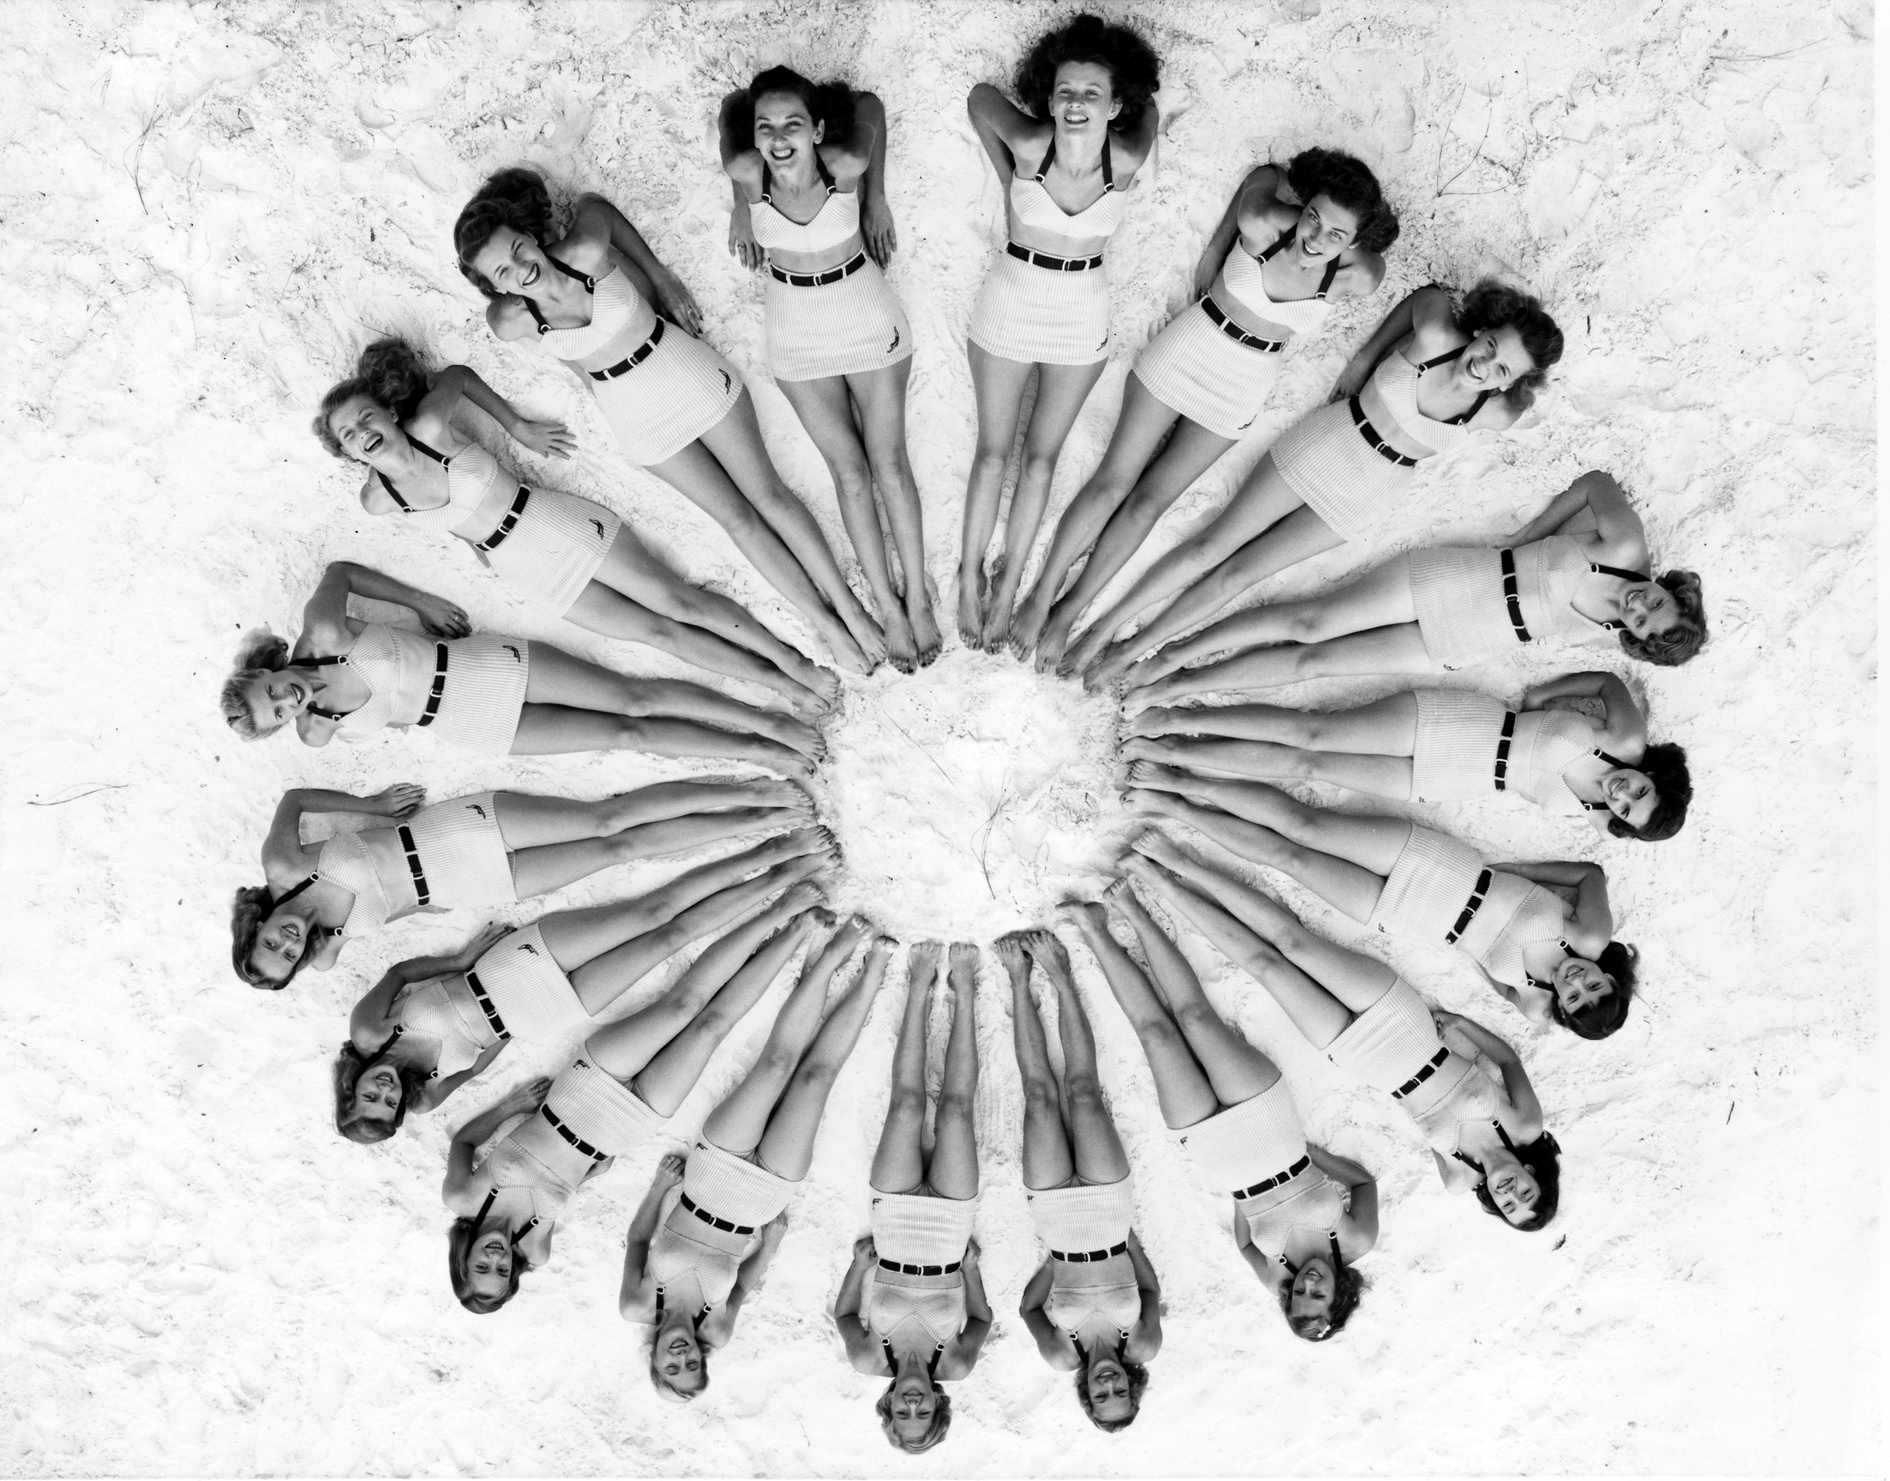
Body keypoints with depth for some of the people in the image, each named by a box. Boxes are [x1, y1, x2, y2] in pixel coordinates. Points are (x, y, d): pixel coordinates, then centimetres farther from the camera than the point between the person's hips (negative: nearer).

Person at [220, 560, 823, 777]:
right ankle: (758, 753, 5)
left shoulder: (322, 634, -16)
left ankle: (768, 723, 2)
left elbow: (340, 570, 2)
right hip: (478, 730, 1)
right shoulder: (315, 731, -7)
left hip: (483, 670, -1)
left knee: (635, 698, -8)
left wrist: (423, 601, 2)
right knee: (625, 736, -5)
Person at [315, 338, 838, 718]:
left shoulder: (430, 425, -17)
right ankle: (777, 683, 7)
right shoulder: (377, 500, -10)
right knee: (659, 631, -1)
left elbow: (459, 375, 1)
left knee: (681, 602, -7)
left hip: (554, 523, -1)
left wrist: (519, 426, 4)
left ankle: (792, 660, 3)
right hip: (525, 571, 1)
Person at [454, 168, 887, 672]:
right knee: (738, 518, 4)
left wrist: (658, 272, 2)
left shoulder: (587, 251, -27)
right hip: (644, 421, 1)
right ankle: (824, 623, 14)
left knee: (767, 493, 1)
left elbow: (592, 204, -4)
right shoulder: (510, 321, -23)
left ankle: (847, 603, 11)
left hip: (692, 376, -1)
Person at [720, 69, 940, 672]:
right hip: (796, 333, 1)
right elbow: (732, 103, 0)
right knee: (849, 473, 5)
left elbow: (869, 104, -5)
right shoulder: (747, 174, -22)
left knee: (888, 461, 4)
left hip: (868, 320, -1)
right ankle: (887, 605, 15)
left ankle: (917, 594, 17)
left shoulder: (846, 166, -26)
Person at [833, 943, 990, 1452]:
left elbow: (843, 1314, 2)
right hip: (949, 1217, 0)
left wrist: (859, 1261, -6)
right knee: (954, 1107, -11)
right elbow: (982, 1320, 2)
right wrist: (971, 1266, -5)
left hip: (898, 1211, 0)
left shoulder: (868, 1360, -18)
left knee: (907, 1104, -10)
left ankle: (920, 991, 10)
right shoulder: (955, 1365, -17)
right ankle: (962, 994, 8)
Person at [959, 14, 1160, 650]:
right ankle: (970, 576, 24)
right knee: (994, 450, 10)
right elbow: (980, 95, -3)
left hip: (1083, 317, 1)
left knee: (1041, 455, 11)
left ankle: (1008, 580, 25)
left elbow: (1150, 106, 1)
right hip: (1009, 304, -1)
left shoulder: (1128, 159, -22)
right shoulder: (1029, 144, -24)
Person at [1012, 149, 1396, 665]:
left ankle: (1071, 610, 16)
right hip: (1188, 346, -1)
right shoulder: (1261, 226, -29)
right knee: (1114, 481, 0)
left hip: (1242, 387, 1)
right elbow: (1264, 175, -9)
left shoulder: (1357, 277, -23)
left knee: (1150, 499, 4)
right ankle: (1041, 595, 13)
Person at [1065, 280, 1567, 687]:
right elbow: (1429, 296, -3)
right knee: (1210, 547, 0)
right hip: (1327, 442, 0)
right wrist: (1365, 358, 0)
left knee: (1238, 574, 2)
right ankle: (1103, 628, 11)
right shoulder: (1434, 337, -27)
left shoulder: (1496, 415, -24)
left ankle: (1130, 652, 15)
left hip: (1366, 495, 0)